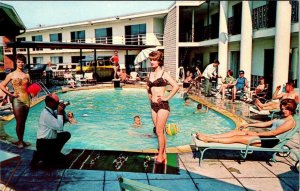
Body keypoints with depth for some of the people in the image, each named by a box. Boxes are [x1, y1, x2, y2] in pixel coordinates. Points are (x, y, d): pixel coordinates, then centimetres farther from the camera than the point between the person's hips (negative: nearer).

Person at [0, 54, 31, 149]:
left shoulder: (27, 75, 10)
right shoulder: (11, 75, -1)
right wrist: (10, 94, -9)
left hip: (26, 99, 4)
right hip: (17, 100, -4)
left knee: (23, 122, 11)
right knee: (19, 122, -2)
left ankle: (21, 140, 21)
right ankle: (20, 141, 10)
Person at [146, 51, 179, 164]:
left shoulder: (164, 74, -8)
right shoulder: (150, 74, 10)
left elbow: (176, 86, -18)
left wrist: (167, 98, -16)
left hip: (162, 105, -7)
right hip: (153, 105, 7)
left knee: (159, 131, -6)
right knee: (159, 131, 12)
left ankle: (160, 156, 5)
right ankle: (163, 154, 22)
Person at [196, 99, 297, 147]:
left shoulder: (290, 122, -8)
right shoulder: (281, 118, 21)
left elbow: (273, 133, -15)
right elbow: (265, 124, 21)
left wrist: (256, 133, -13)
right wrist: (249, 125, 14)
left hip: (270, 141, -9)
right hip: (267, 136, 9)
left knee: (237, 138, -18)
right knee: (237, 131, -5)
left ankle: (208, 140, -21)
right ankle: (208, 136, -11)